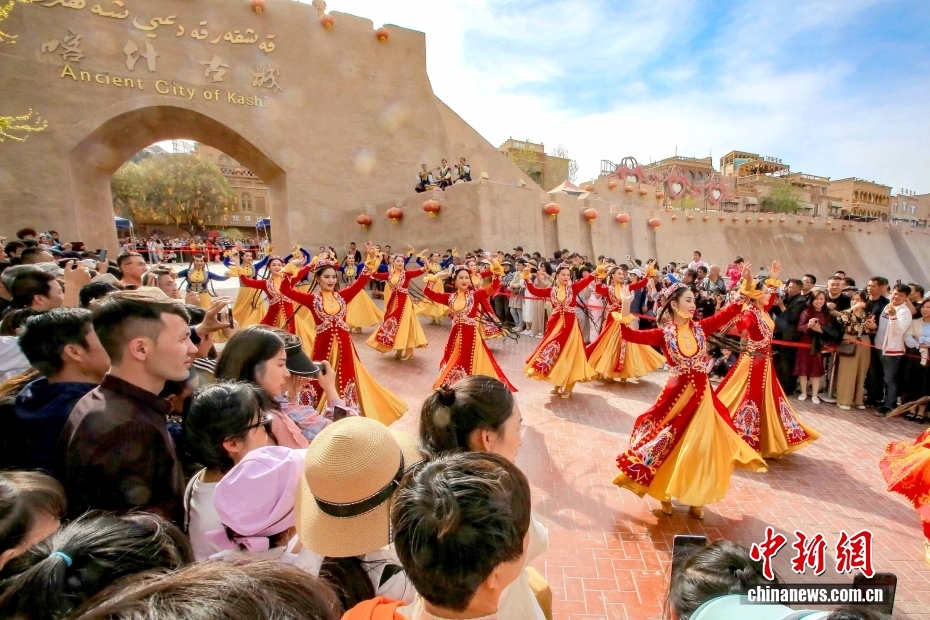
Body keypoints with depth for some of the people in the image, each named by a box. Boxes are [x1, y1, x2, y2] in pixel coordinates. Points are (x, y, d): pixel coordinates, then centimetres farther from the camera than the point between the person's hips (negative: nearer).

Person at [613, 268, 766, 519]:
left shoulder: (700, 327, 1)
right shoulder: (664, 333, -9)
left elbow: (730, 311, 1)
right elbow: (630, 335, -19)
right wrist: (626, 308, -30)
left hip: (703, 394, 3)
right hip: (678, 395, -3)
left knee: (698, 447, 10)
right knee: (670, 446, 9)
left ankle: (695, 498, 29)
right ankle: (664, 493, 31)